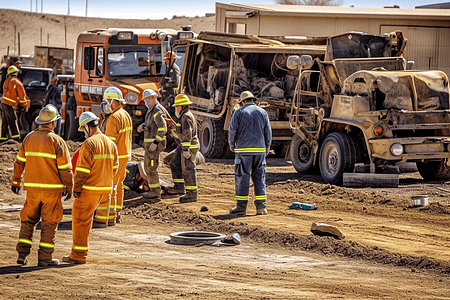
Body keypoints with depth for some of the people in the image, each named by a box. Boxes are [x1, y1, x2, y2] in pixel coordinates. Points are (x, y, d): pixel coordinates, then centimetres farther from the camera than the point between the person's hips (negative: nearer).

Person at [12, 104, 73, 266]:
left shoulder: (29, 138, 5)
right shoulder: (57, 141, -9)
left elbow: (19, 162, 10)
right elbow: (65, 168, -8)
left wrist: (16, 182, 19)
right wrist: (69, 187, 0)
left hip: (32, 187, 4)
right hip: (52, 188, -4)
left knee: (28, 220, 13)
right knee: (49, 222, 3)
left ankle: (22, 253, 5)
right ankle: (44, 257, 3)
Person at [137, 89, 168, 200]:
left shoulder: (157, 111, -17)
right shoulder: (150, 111, 15)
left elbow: (163, 128, -26)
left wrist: (155, 142, -26)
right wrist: (142, 126, 5)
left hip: (154, 144, -10)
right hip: (149, 143, 10)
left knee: (152, 167, -8)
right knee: (148, 167, 14)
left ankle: (156, 192, -3)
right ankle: (153, 190, 20)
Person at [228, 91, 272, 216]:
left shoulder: (239, 112, 1)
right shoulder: (262, 112, 9)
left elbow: (232, 130, -3)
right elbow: (268, 132, 8)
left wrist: (232, 145, 14)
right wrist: (267, 147, 20)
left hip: (243, 150, -3)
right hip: (259, 149, 3)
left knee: (242, 177, 1)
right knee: (259, 177, 7)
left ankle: (241, 206, 0)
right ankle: (261, 206, 4)